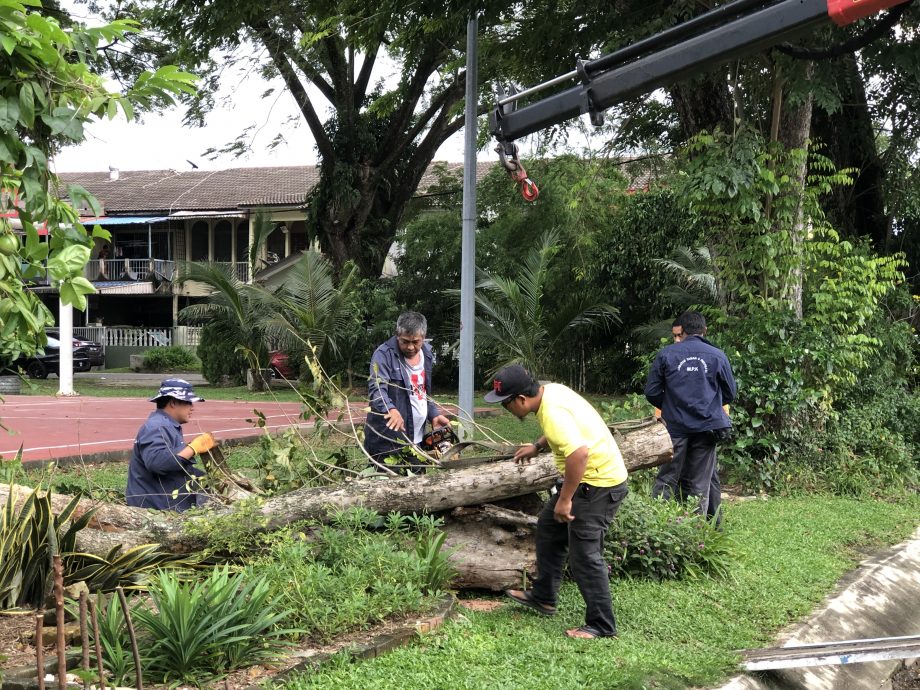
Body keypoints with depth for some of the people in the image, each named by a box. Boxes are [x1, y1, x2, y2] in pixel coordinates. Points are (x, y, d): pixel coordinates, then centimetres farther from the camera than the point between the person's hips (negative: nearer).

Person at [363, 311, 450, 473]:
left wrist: (434, 415, 9)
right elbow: (377, 390, -25)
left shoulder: (427, 354, 10)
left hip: (417, 439, 7)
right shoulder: (384, 355, -13)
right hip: (388, 442, -7)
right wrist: (391, 410, -44)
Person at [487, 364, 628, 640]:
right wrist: (537, 447, 18)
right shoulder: (551, 390, 4)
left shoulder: (553, 413, -27)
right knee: (548, 526, 22)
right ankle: (543, 597, 34)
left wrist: (564, 499, -30)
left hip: (599, 484, -11)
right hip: (589, 477, 11)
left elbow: (579, 453, -38)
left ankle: (602, 626, 1)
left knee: (584, 554, -7)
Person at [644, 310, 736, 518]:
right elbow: (730, 393, 10)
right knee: (699, 485, 7)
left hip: (675, 425, -1)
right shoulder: (717, 356, 1)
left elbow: (651, 393, 2)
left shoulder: (666, 355, -1)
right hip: (706, 426, 1)